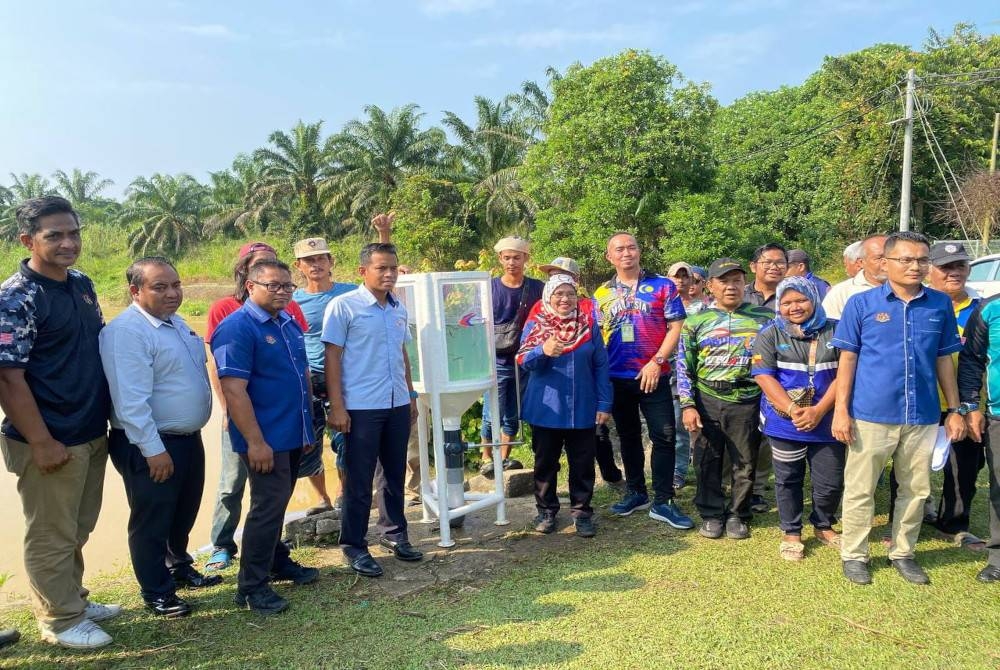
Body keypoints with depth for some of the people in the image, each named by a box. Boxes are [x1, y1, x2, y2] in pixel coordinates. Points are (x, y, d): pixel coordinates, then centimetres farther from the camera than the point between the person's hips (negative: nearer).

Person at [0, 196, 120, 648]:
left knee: (77, 530, 21)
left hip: (92, 433, 8)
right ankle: (60, 620, 25)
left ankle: (74, 601, 38)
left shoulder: (82, 283, 6)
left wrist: (109, 414, 15)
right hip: (52, 441, -7)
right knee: (51, 536, 9)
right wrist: (41, 443, -18)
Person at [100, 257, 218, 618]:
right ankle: (157, 593, 23)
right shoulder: (126, 332, -21)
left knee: (184, 514, 24)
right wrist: (153, 450, -25)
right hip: (152, 447, -9)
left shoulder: (176, 323, 9)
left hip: (188, 438, 9)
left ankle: (179, 567, 45)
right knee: (152, 522, 8)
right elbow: (131, 401, -25)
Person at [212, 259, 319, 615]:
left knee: (278, 503, 20)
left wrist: (309, 425, 17)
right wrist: (255, 441, -24)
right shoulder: (236, 328, -16)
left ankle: (277, 561, 35)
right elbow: (233, 389, -22)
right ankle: (251, 586, 8)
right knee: (268, 506, -3)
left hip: (293, 434, 8)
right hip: (265, 438, -8)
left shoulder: (290, 323, 10)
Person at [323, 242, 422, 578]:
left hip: (397, 405, 6)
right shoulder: (343, 306, -8)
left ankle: (394, 533, 31)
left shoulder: (399, 308, 10)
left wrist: (411, 395, 17)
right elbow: (332, 357, -9)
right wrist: (337, 407, -13)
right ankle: (354, 546, 17)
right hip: (361, 407, -6)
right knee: (359, 480, 4)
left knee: (394, 473, 16)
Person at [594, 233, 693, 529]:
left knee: (664, 436, -2)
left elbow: (675, 327, -5)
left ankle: (662, 502, 8)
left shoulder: (663, 287, -1)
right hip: (616, 378, 3)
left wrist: (657, 362, -15)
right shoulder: (602, 294, 7)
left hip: (653, 376, -3)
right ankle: (636, 493, 28)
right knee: (628, 436, 13)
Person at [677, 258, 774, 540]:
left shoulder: (765, 317, 2)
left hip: (747, 401, 0)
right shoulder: (696, 321, 3)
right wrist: (688, 406, -5)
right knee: (707, 461, 8)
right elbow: (684, 366, 3)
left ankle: (737, 515, 26)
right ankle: (711, 514, 24)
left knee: (745, 463, 9)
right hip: (706, 401, 0)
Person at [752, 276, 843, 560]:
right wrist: (793, 410, -18)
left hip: (826, 422, 1)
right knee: (788, 480, 10)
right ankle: (791, 533, 27)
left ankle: (823, 526, 34)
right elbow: (764, 376, -8)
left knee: (832, 481, 7)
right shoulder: (770, 334, 0)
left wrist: (819, 410, -15)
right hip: (785, 422, -1)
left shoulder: (835, 331, 2)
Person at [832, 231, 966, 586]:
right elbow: (847, 359, -2)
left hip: (923, 417, 3)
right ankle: (854, 555, 21)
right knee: (860, 490, 6)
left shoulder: (940, 304, 4)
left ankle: (902, 553, 31)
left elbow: (944, 359, 11)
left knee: (916, 490, 14)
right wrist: (841, 410, -6)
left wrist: (954, 409, 11)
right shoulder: (861, 303, -4)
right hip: (871, 414, -3)